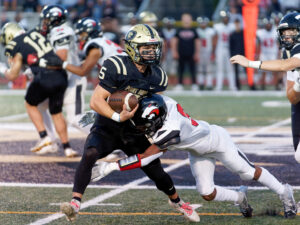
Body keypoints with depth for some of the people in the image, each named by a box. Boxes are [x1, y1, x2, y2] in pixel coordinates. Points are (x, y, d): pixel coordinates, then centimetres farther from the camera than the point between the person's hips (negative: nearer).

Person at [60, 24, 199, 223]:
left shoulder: (158, 76, -3)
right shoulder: (117, 68, -22)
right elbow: (96, 101, -24)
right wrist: (118, 117, -38)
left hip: (134, 131, 4)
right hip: (107, 127, -4)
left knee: (156, 172, 7)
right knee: (90, 155, -33)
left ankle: (176, 201, 37)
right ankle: (75, 203, -33)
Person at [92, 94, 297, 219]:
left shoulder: (170, 130, -46)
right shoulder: (158, 103, -28)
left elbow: (144, 159, -43)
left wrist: (114, 165, -43)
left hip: (217, 140, -6)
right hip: (198, 151, 6)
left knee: (250, 173, 12)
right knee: (207, 194, 1)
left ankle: (284, 193, 36)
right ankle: (240, 198, 29)